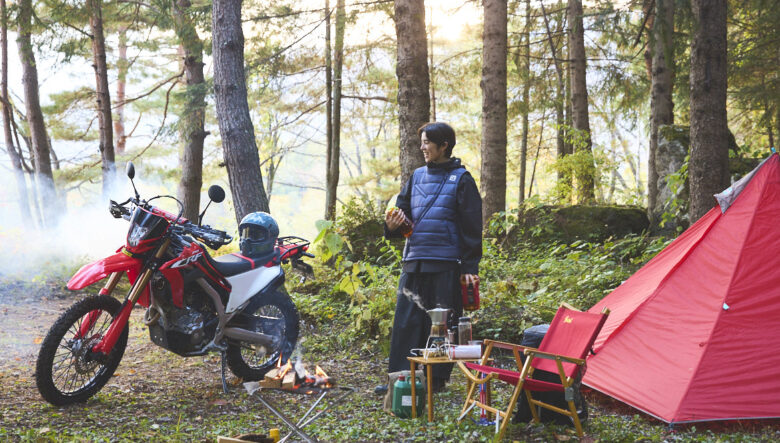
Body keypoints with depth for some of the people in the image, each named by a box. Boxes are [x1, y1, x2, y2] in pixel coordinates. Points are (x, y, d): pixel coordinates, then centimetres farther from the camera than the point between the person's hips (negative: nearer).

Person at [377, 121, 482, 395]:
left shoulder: (460, 179, -2)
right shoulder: (417, 176, 14)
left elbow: (472, 226, -4)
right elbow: (403, 209, 21)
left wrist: (470, 266, -9)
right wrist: (392, 225, -4)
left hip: (446, 265, -5)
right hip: (414, 263, 5)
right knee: (405, 321, 3)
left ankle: (437, 379, 13)